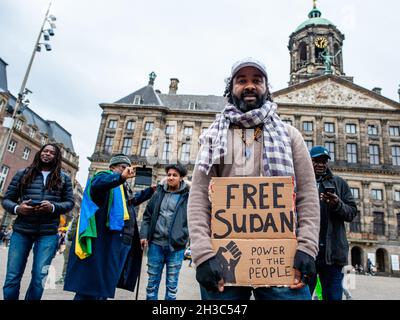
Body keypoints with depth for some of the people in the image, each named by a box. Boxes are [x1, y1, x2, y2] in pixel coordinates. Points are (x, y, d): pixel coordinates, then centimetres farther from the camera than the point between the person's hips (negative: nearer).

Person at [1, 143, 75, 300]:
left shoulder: (63, 178, 9)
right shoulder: (22, 174, 9)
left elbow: (70, 202, 5)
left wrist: (53, 207, -14)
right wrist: (17, 208, -13)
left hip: (48, 233, 0)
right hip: (21, 230, 1)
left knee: (38, 279, 3)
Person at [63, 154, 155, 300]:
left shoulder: (124, 188, 23)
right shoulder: (106, 176, -3)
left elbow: (133, 199, 43)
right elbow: (96, 185, -28)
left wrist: (150, 190, 34)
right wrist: (121, 177, -43)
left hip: (121, 242, 9)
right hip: (104, 240, -9)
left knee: (104, 285, 16)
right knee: (92, 283, -4)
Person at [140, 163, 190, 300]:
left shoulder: (187, 195, -3)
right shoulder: (159, 192, 6)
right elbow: (147, 215, 9)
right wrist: (144, 234, 2)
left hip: (175, 246, -2)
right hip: (156, 244, 3)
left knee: (172, 285, 10)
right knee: (152, 283, 14)